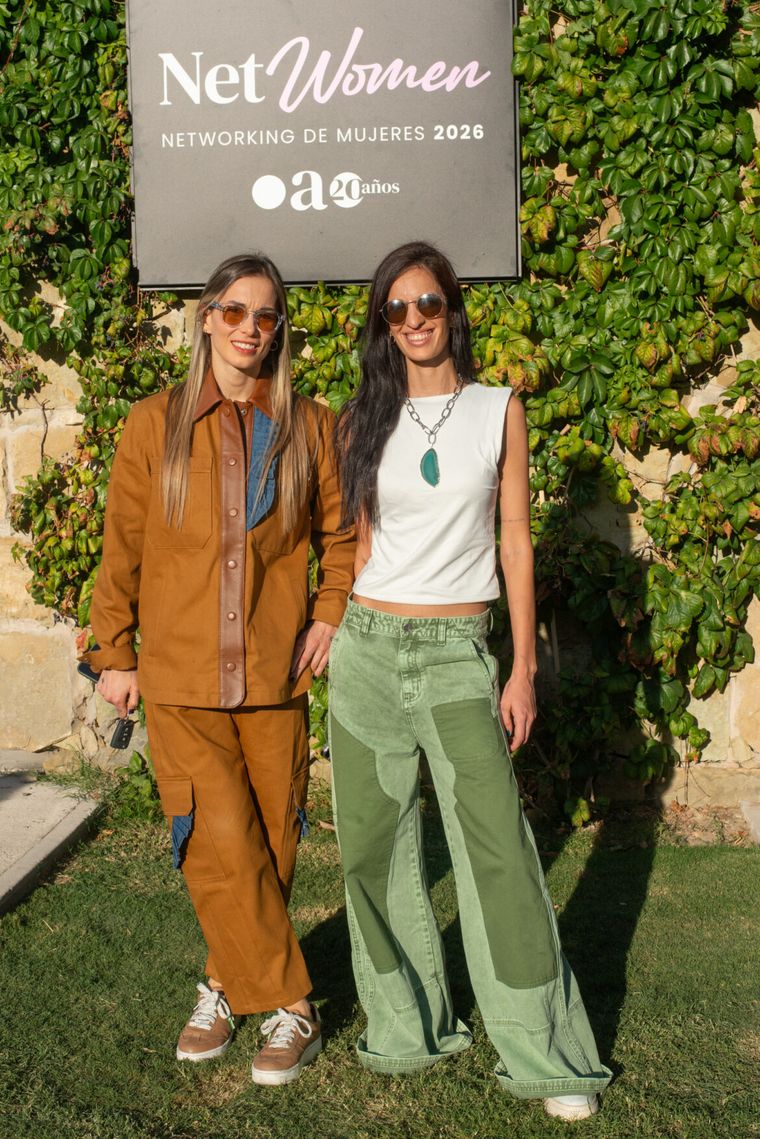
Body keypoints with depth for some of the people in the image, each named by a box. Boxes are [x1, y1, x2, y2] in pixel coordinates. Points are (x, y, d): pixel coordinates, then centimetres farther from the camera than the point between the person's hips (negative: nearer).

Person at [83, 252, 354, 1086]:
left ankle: (226, 983, 30)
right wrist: (114, 653, 5)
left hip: (276, 675, 1)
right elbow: (121, 547, 5)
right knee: (220, 846, -5)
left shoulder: (309, 427, 3)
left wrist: (330, 614, 2)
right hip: (180, 677, -1)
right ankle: (289, 1009, 11)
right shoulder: (154, 424, 1)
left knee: (270, 845, 8)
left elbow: (341, 533, 14)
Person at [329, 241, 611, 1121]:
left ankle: (545, 1053, 8)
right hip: (369, 647, 2)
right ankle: (407, 1027, 25)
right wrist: (350, 639, 13)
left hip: (457, 653, -2)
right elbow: (359, 541, 13)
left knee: (498, 846, -7)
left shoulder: (499, 411, 4)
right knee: (375, 842, 7)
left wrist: (523, 669, -2)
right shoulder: (363, 420, 7)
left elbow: (516, 543, 3)